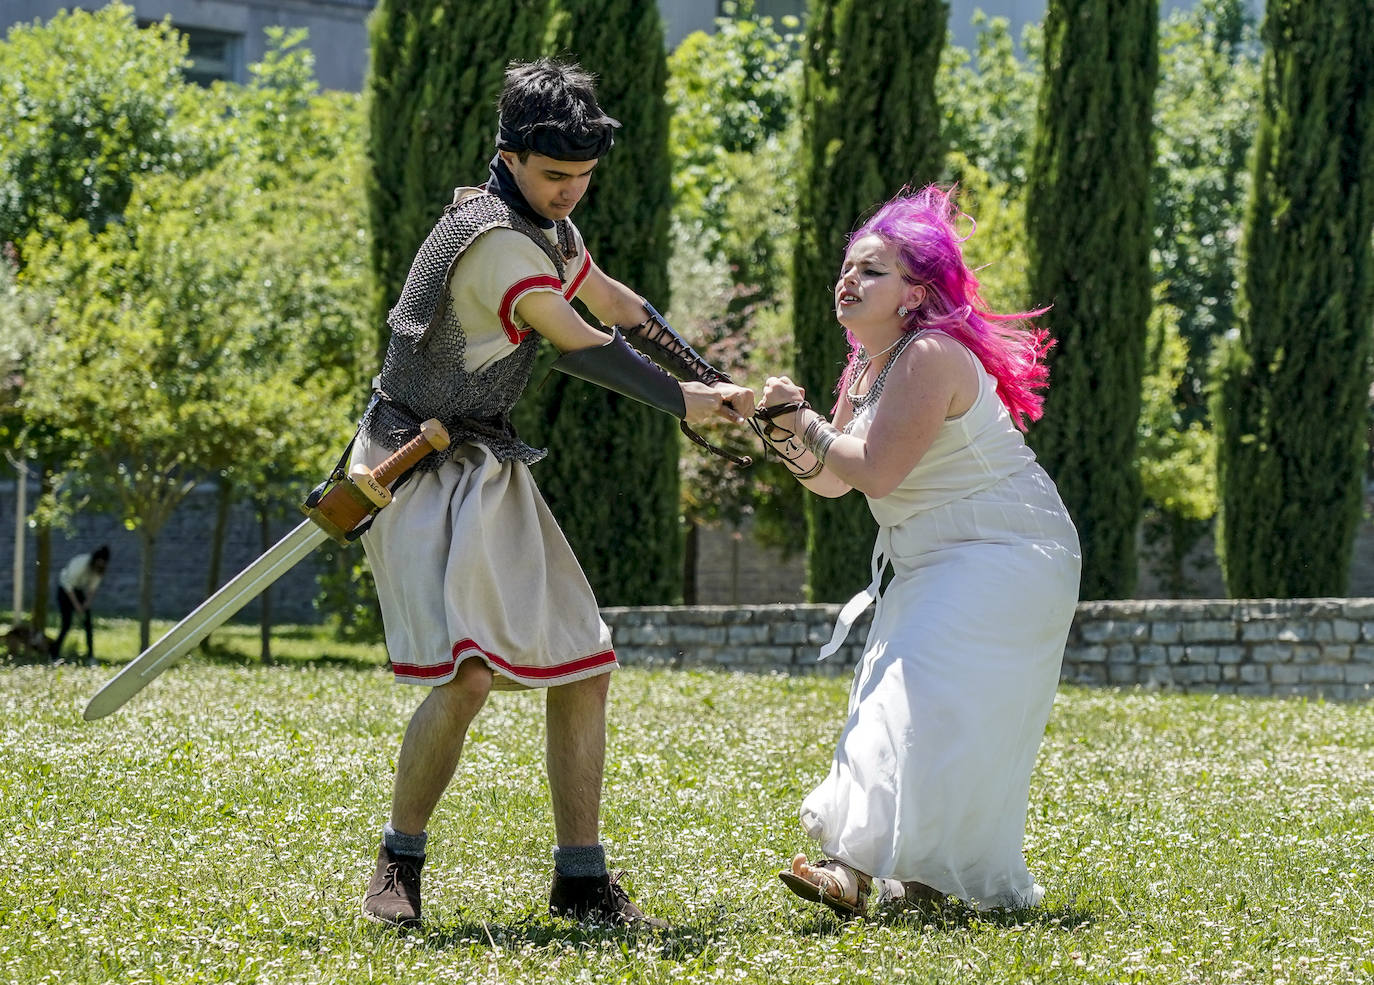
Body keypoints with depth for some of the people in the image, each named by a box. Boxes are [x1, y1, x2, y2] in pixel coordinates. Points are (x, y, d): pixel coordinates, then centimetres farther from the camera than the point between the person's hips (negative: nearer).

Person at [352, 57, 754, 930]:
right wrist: (683, 402, -6)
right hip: (420, 465, -10)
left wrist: (717, 388, 21)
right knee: (469, 673, -24)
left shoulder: (546, 225, 8)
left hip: (490, 467, 10)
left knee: (584, 666, 6)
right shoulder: (495, 241, -23)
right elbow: (581, 347, -17)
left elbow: (619, 306, 22)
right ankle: (399, 865, -5)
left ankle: (582, 880, 15)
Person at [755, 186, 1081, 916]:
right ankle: (925, 877, 14)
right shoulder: (865, 369, 11)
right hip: (940, 567, 11)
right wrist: (787, 434, -8)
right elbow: (831, 480, 11)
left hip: (1005, 561, -11)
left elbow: (875, 472, -26)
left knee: (925, 700, -22)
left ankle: (871, 871, -31)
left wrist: (803, 422, -15)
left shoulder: (929, 357, -20)